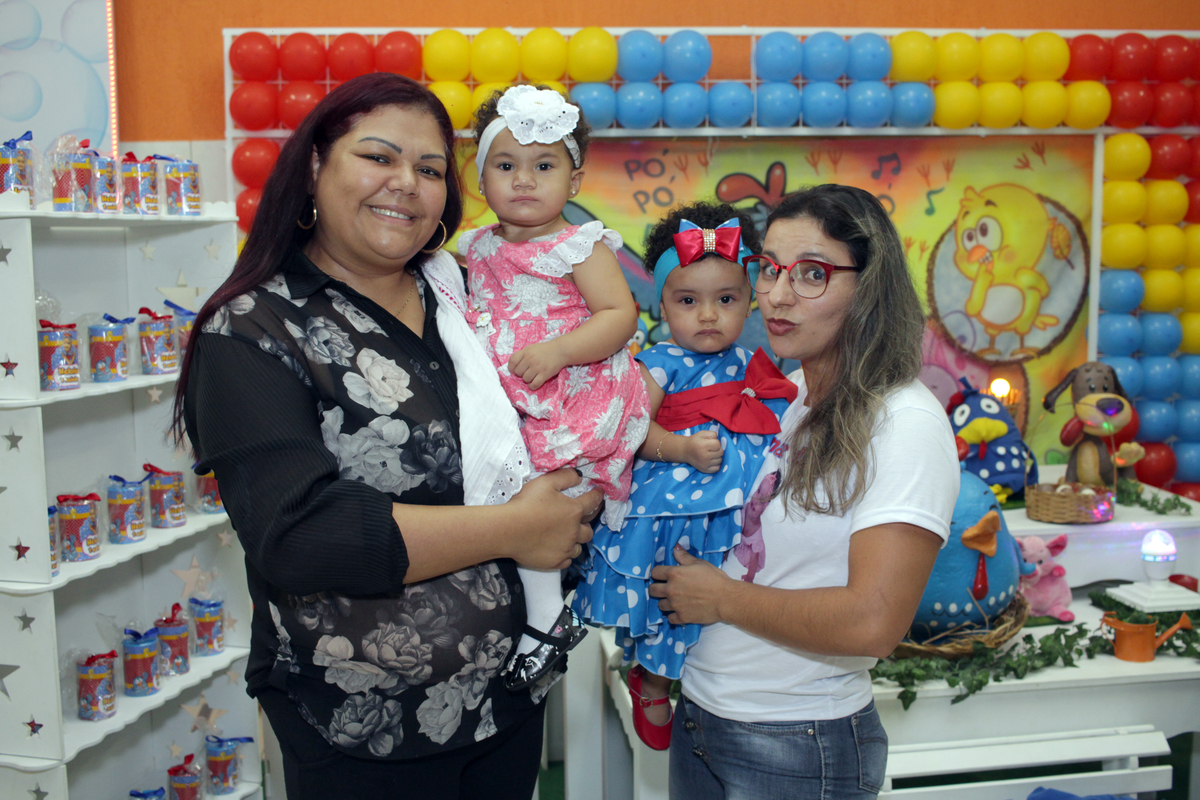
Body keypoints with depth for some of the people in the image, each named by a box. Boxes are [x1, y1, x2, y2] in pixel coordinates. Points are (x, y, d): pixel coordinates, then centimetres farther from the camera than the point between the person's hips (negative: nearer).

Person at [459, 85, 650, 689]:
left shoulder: (580, 247, -5)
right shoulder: (477, 248, 14)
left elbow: (621, 315, -12)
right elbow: (467, 309, 30)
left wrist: (557, 352, -22)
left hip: (572, 397, -7)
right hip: (503, 400, 7)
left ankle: (547, 614, -7)